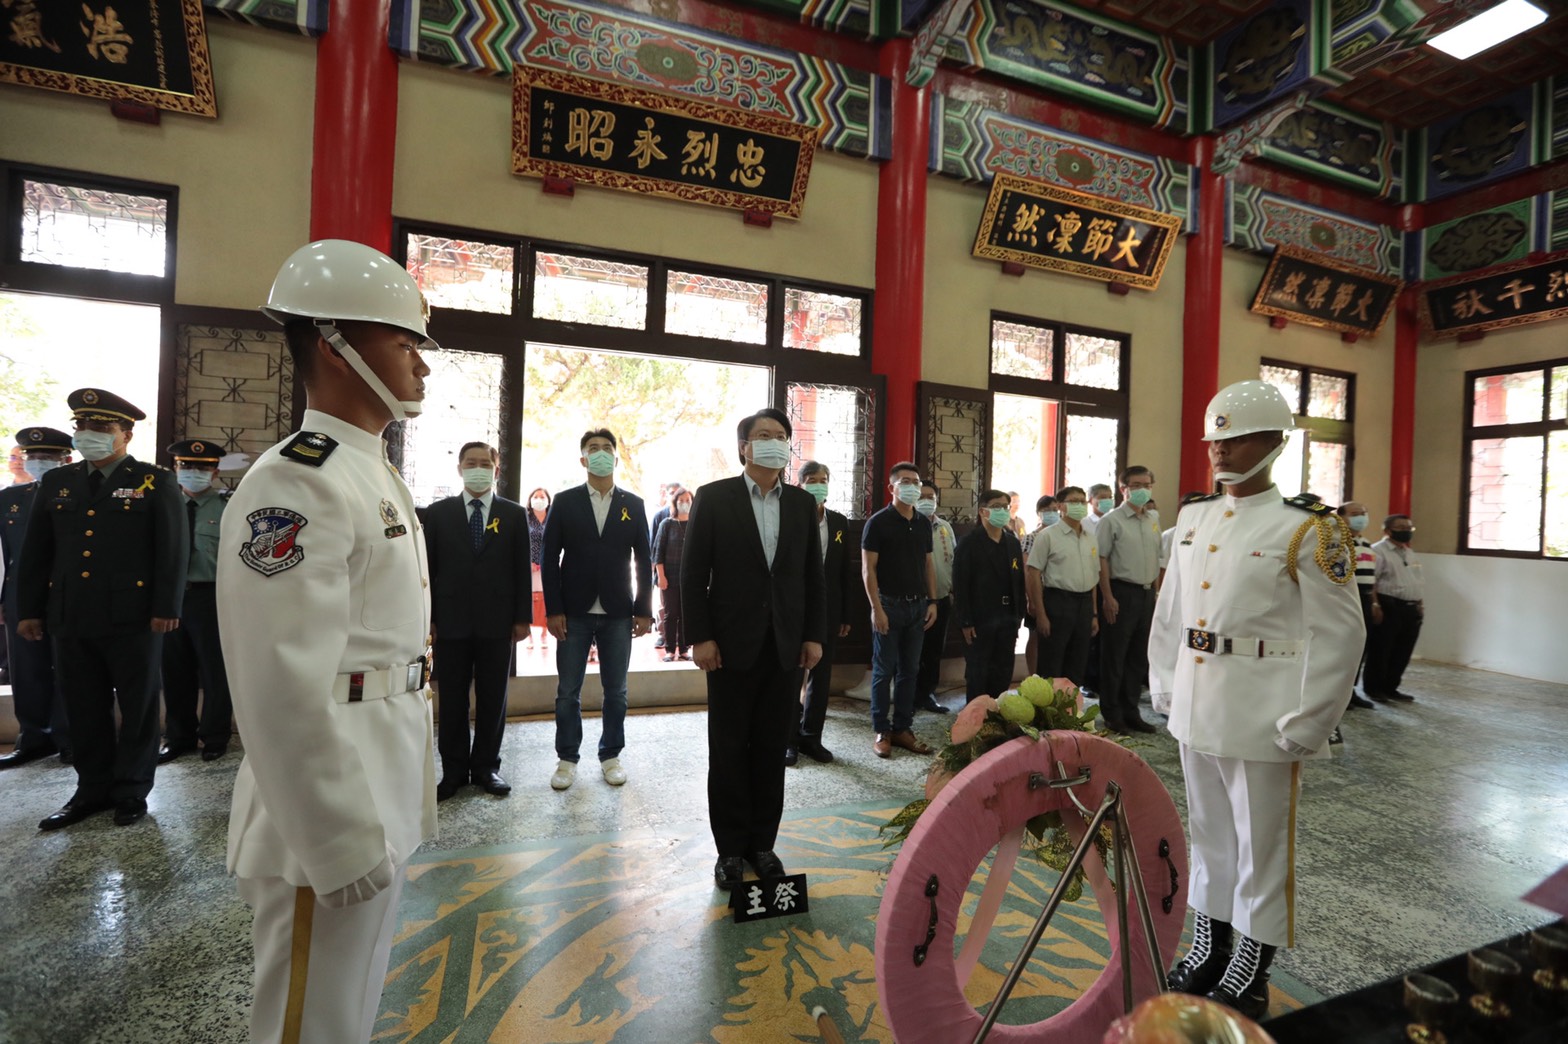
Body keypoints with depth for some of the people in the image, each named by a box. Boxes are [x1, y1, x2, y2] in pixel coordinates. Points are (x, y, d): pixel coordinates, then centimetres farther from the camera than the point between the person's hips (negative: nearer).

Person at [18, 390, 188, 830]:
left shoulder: (155, 481, -1)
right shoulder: (55, 483, 13)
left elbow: (173, 550, -6)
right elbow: (35, 553, 15)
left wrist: (167, 608, -11)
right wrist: (29, 610, 10)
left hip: (133, 618, -4)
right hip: (71, 620, 5)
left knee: (137, 707, 5)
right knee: (84, 710, 12)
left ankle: (132, 790, 18)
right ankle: (93, 788, 25)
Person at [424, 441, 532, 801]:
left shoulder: (514, 514, 3)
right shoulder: (438, 512, 5)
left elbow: (522, 569, 2)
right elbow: (428, 567, 4)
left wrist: (522, 617, -2)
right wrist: (427, 618, -2)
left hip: (497, 622, 0)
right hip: (451, 621, 1)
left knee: (493, 698, 9)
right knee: (451, 700, 9)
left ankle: (486, 766, 22)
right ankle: (454, 770, 22)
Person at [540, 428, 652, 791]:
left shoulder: (634, 505, 5)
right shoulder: (564, 502, 2)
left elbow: (643, 561, 4)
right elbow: (550, 558, 0)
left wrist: (643, 610, -1)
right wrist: (553, 609, -7)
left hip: (618, 613, 1)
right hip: (574, 612, -1)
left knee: (616, 691, 10)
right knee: (568, 692, 7)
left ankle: (611, 756, 25)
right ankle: (567, 759, 24)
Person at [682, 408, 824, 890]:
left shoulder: (802, 502, 7)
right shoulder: (714, 497, -3)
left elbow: (813, 575, 8)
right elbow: (693, 573, -5)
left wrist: (813, 636, 3)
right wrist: (700, 637, -11)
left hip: (786, 646, 3)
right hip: (733, 645, -3)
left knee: (771, 748, 12)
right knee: (729, 750, 8)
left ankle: (762, 842, 28)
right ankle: (731, 847, 24)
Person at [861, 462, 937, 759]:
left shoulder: (924, 523, 9)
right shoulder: (878, 522, -8)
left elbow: (929, 564, 14)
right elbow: (868, 569, -11)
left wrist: (932, 602, 6)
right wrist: (876, 608, -16)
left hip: (918, 605, 5)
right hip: (889, 604, -5)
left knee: (909, 670, 11)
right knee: (884, 671, 3)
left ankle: (903, 728, 21)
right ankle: (881, 731, 14)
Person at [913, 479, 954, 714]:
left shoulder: (945, 527, 9)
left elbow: (954, 560, 14)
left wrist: (953, 590, 10)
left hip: (942, 599, 6)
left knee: (935, 650, 14)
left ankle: (927, 693, 28)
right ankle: (910, 696, 20)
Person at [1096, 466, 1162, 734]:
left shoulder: (1154, 519, 12)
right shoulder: (1112, 520, -7)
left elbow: (1156, 558, 18)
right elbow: (1101, 560, -11)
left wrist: (1156, 591, 12)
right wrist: (1108, 597, -16)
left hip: (1147, 593, 6)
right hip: (1121, 592, -6)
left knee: (1139, 657, 13)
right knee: (1114, 656, 2)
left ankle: (1131, 712, 25)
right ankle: (1112, 714, 14)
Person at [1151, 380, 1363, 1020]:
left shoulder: (1308, 529, -10)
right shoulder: (1192, 520, 8)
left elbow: (1338, 634, -11)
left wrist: (1305, 725, -13)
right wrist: (1164, 687, 11)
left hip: (1263, 718, -5)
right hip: (1195, 712, 6)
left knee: (1261, 845, 10)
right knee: (1208, 832, 19)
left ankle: (1247, 976, 28)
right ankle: (1208, 950, 36)